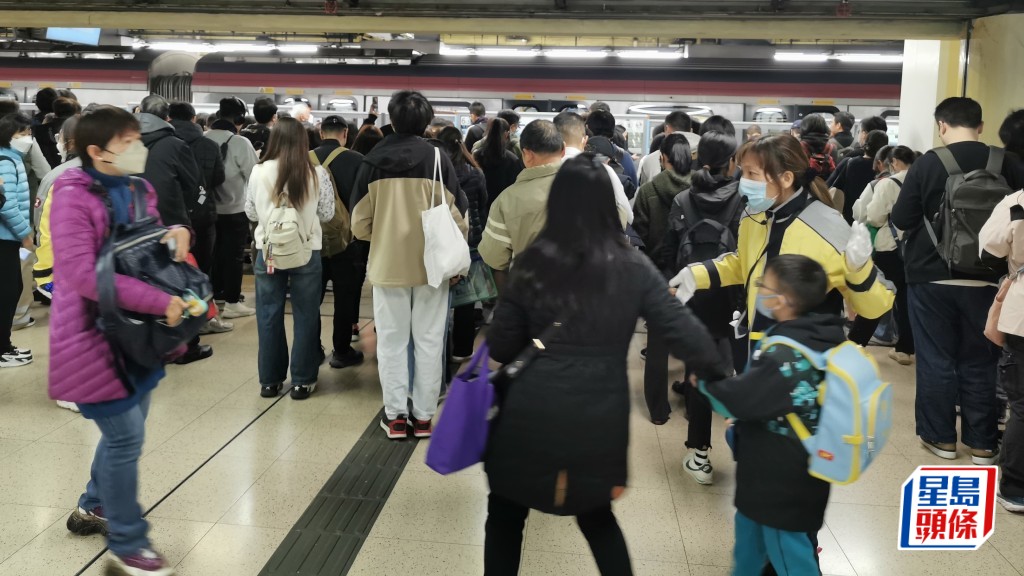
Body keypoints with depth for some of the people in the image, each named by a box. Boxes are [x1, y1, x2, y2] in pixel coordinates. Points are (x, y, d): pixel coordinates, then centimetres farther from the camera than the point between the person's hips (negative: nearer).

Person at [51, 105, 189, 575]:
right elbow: (81, 274, -28)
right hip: (94, 334, -8)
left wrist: (178, 232, -6)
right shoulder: (74, 197, -18)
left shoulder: (139, 189, 6)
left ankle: (93, 508, 42)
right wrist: (160, 302, -32)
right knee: (126, 435, -4)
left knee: (125, 428, 19)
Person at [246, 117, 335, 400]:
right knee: (305, 317, 9)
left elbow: (250, 213, 5)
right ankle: (302, 380, 15)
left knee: (269, 316, 11)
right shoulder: (316, 173, -9)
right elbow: (327, 214, 1)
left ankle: (269, 380, 19)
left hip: (268, 251, 1)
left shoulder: (259, 172, -6)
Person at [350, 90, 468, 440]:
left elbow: (360, 222, 0)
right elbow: (457, 216, -6)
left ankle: (395, 415, 14)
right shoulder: (437, 158, -7)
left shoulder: (373, 160, -3)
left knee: (391, 341, 10)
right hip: (432, 263, -1)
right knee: (428, 341, 9)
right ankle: (423, 416, 14)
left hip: (388, 263, 1)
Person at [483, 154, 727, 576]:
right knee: (595, 514, 27)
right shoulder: (634, 269, -3)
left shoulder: (533, 263, -6)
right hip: (600, 416, 2)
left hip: (532, 412, -2)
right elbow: (683, 331, -3)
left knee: (506, 514, 21)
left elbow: (500, 345, 0)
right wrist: (721, 378, 11)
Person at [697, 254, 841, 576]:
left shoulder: (784, 356, -31)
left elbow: (734, 401, -26)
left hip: (783, 485, -9)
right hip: (786, 476, 9)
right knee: (750, 542, 28)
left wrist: (703, 377, -9)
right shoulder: (820, 340, -2)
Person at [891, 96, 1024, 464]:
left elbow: (901, 220, -8)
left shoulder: (927, 163, -10)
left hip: (931, 277, -2)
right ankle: (982, 443, 19)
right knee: (980, 362, 12)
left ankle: (940, 437, 17)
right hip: (985, 279, 2)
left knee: (936, 360, 9)